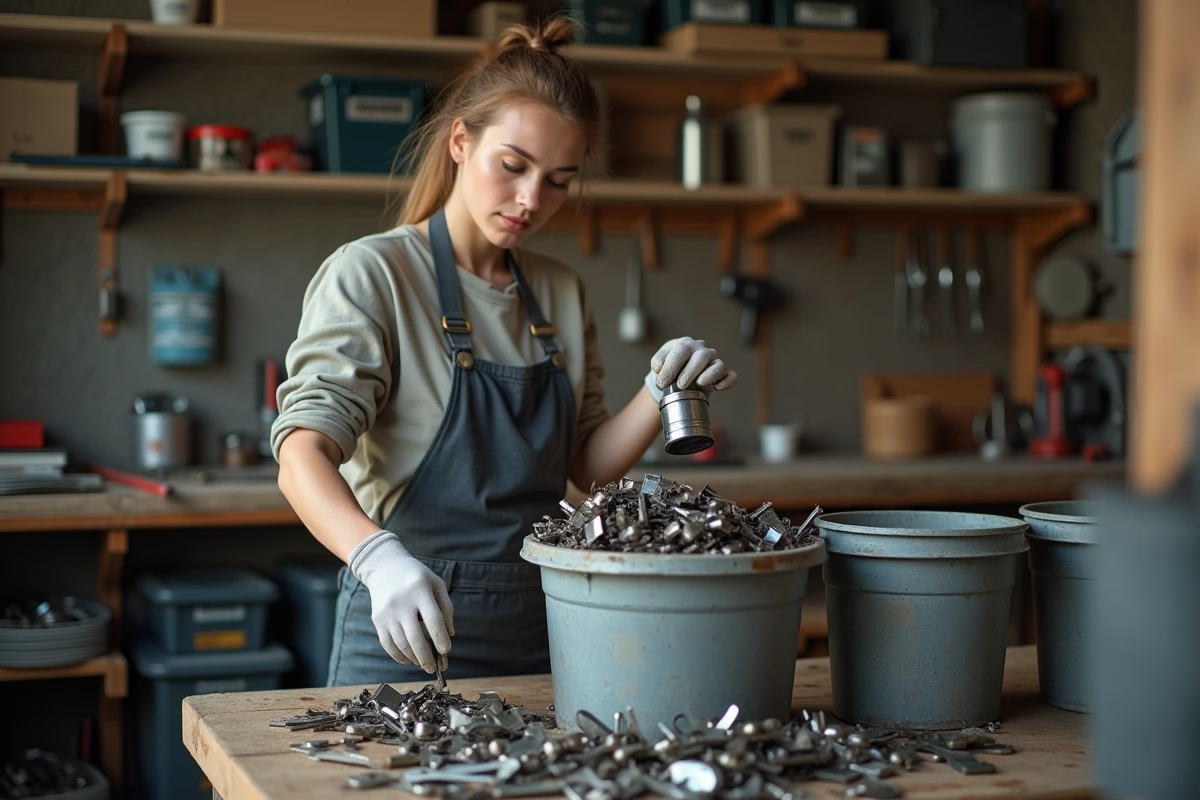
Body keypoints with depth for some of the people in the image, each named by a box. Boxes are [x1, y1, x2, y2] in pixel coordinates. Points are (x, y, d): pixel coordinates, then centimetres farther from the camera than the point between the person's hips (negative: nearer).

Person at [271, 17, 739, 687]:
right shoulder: (372, 275, -12)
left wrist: (661, 394, -8)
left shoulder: (562, 293, 8)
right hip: (406, 631, -5)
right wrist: (380, 558, -41)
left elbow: (587, 465, 10)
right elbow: (303, 454, -23)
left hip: (538, 629, 6)